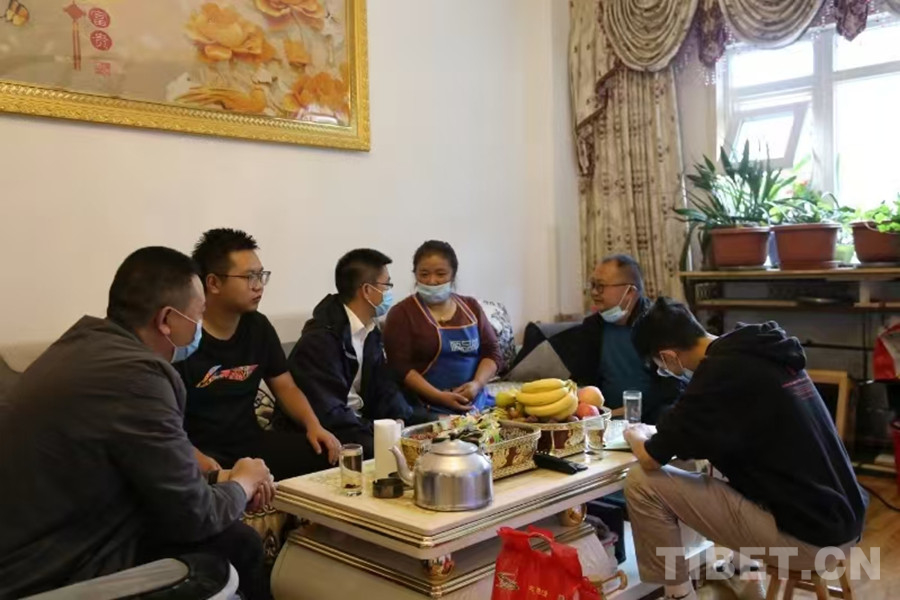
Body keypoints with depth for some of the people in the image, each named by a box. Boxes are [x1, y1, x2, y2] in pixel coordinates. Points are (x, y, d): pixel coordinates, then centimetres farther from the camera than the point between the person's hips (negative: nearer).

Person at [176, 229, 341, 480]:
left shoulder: (258, 326, 8)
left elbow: (285, 387, 15)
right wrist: (192, 457, -30)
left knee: (333, 457, -10)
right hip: (202, 452, -6)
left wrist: (313, 426, -3)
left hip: (251, 442, 7)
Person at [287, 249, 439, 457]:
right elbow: (329, 414, -25)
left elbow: (384, 390, 3)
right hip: (325, 433, -7)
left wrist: (424, 422, -11)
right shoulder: (320, 339, -21)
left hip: (359, 423, 8)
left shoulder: (371, 332, 6)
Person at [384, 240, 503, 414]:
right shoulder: (402, 313, 1)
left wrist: (476, 384, -7)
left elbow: (492, 352, 12)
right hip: (428, 408, -4)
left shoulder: (471, 307, 14)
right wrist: (439, 397, -16)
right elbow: (401, 366, -7)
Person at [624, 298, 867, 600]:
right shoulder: (762, 350, 7)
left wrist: (636, 435, 9)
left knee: (641, 483, -7)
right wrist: (660, 432, 20)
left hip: (806, 536, -9)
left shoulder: (721, 371, -18)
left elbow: (651, 458, -13)